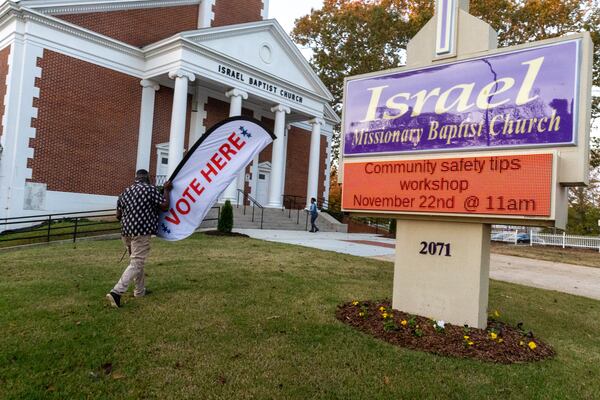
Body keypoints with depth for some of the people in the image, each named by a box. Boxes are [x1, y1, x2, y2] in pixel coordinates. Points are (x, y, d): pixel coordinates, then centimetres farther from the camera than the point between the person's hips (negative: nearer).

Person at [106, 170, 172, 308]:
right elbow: (165, 207, -6)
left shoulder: (125, 191, 14)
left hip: (126, 231, 7)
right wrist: (166, 190, 6)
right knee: (136, 263, -5)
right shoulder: (151, 189, -5)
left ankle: (140, 291, 28)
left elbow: (118, 215, 15)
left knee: (137, 260, 20)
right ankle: (116, 292, -16)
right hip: (142, 232, -7)